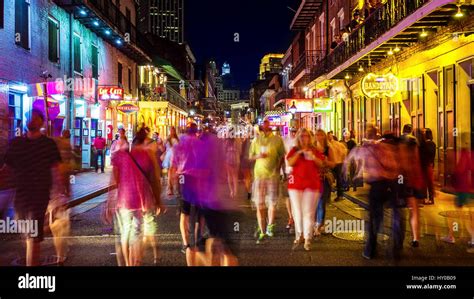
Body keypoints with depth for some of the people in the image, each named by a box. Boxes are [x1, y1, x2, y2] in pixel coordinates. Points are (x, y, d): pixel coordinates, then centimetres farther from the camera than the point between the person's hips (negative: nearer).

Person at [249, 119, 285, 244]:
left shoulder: (277, 139, 3)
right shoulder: (256, 139, 9)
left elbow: (282, 155, 7)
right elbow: (250, 156, 11)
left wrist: (278, 168, -6)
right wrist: (258, 156, -9)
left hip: (272, 174, -1)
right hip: (259, 174, 1)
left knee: (272, 203, 6)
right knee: (259, 205, 0)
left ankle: (270, 226, 31)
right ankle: (262, 232, 9)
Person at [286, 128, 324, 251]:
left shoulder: (314, 150, 10)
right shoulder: (294, 150, 7)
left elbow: (321, 164, 0)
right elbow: (290, 163, -8)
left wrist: (312, 156, -16)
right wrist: (299, 152, -17)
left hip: (312, 183, 0)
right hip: (296, 183, 0)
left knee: (308, 212, -3)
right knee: (297, 211, 5)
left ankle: (307, 239, 1)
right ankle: (299, 236, 18)